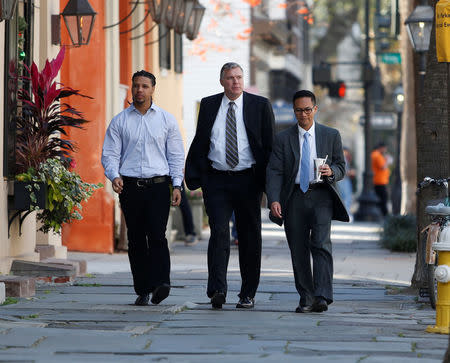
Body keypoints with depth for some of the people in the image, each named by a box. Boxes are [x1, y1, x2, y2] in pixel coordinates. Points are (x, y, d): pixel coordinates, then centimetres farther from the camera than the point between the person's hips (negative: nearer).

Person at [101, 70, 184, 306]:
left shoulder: (166, 120, 9)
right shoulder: (119, 121, 10)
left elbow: (176, 155, 9)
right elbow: (109, 154, 7)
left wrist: (177, 185, 0)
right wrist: (114, 176, -11)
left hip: (158, 185, -1)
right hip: (130, 187, 1)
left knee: (157, 235, -16)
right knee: (136, 240, 1)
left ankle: (161, 282, -24)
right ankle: (142, 290, 5)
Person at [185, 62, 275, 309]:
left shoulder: (260, 105, 3)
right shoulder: (208, 105, 8)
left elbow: (269, 145, 2)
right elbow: (199, 142, 9)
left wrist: (267, 181, -3)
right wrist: (194, 177, 0)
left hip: (248, 180, 0)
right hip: (216, 180, 0)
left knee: (249, 237, 5)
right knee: (219, 233, -12)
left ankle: (248, 294, 14)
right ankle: (217, 291, -18)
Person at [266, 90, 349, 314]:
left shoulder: (331, 136, 9)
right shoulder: (283, 139, 7)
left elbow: (341, 167, 13)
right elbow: (274, 171, 1)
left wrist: (331, 172, -12)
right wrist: (274, 200, -13)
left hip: (321, 196, -1)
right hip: (294, 198, 1)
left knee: (321, 245, -16)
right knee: (298, 251, 3)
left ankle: (322, 297, -21)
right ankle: (306, 298, 11)